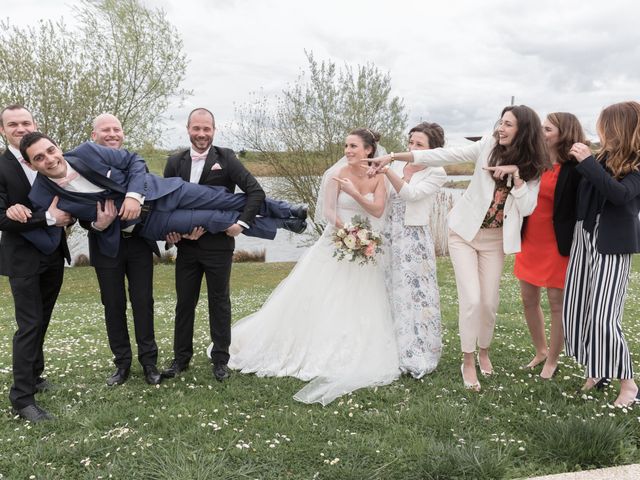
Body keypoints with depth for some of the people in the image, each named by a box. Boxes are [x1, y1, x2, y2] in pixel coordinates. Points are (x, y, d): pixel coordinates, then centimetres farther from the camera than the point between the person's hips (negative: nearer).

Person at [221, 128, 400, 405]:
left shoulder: (378, 177, 1)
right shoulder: (337, 174, -6)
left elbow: (378, 210, -10)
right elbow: (328, 211, -10)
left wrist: (354, 192, -23)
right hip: (336, 243, -2)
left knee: (359, 305, 4)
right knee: (320, 299, -3)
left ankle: (351, 358, 21)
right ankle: (314, 351, 13)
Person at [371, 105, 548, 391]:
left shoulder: (533, 167, -2)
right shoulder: (488, 146, -7)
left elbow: (527, 209, -9)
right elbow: (443, 155, -15)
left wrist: (515, 173, -21)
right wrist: (394, 157, -23)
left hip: (495, 239, 2)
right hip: (464, 232, -2)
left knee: (489, 303, 6)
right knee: (471, 299, -9)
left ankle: (483, 351, 35)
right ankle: (468, 362, 9)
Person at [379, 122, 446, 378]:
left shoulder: (437, 173, -5)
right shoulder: (397, 165, 8)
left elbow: (411, 194, -19)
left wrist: (387, 171, -28)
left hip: (414, 239, -5)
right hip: (390, 235, 5)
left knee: (413, 293, 0)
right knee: (392, 292, 11)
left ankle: (417, 356, 12)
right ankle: (394, 349, 24)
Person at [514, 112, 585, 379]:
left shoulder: (576, 169, -10)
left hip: (558, 245, -6)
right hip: (530, 242, 6)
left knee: (557, 303, 6)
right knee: (529, 300, 13)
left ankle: (552, 361, 20)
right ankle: (540, 352, 32)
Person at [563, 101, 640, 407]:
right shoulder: (603, 157, 6)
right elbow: (581, 194, 12)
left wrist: (588, 161, -23)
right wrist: (579, 160, 3)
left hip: (612, 246, -6)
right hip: (583, 238, 6)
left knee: (603, 316, -10)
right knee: (577, 310, 8)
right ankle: (594, 373, 25)